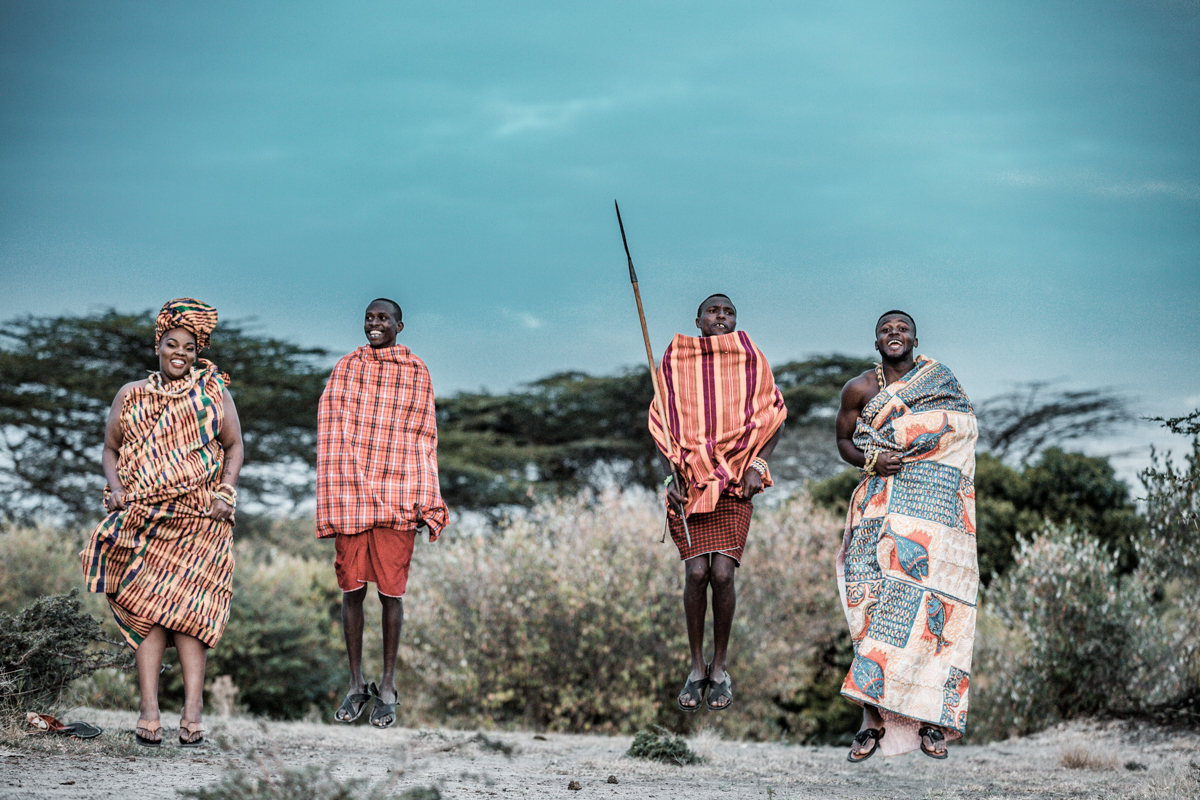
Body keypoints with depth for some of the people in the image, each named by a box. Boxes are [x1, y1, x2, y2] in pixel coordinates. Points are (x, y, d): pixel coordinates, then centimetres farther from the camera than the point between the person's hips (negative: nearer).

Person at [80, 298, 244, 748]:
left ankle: (192, 713, -13)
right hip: (142, 520, 1)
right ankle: (149, 713, -12)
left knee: (186, 608, -11)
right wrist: (116, 490, -1)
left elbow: (234, 446, 10)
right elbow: (110, 449, 16)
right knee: (147, 609, -8)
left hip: (198, 520, -1)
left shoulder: (214, 393, 11)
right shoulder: (131, 396, 14)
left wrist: (226, 492, -4)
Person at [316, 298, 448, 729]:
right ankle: (356, 685, 13)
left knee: (391, 591, 0)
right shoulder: (345, 369, 10)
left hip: (397, 498, -1)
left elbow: (424, 439, 8)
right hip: (350, 497, 1)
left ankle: (387, 687, 9)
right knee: (352, 589, 3)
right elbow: (330, 431, 6)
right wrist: (331, 501, -2)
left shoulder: (416, 373, 8)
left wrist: (430, 506, 3)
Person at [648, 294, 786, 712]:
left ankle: (719, 668, 6)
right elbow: (661, 426, 12)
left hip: (735, 484, 0)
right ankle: (696, 668, 5)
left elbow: (773, 416, 9)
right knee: (696, 572, -11)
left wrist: (757, 466, -4)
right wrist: (672, 474, 0)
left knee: (722, 574, -11)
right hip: (689, 484, 1)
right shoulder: (674, 362, 7)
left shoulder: (750, 360, 5)